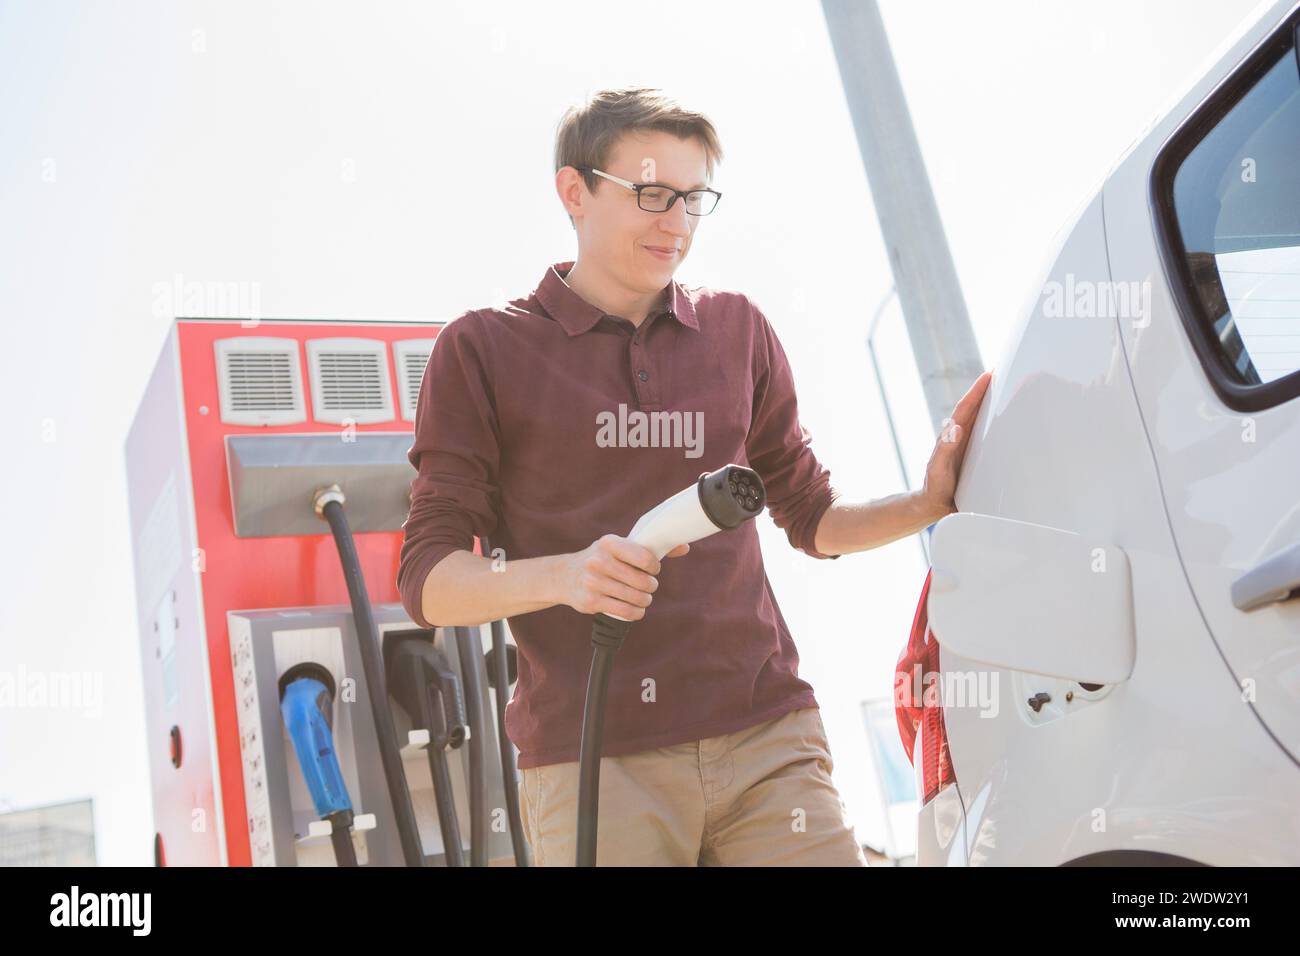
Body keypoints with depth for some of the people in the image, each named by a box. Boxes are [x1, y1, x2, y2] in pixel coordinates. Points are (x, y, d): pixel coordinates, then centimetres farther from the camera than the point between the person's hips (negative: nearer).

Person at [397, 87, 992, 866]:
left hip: (769, 742, 3)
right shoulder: (486, 350, 4)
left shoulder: (738, 330, 16)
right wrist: (562, 576, -19)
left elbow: (814, 520, 22)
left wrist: (929, 502, 4)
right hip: (592, 763, -2)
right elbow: (428, 580, 0)